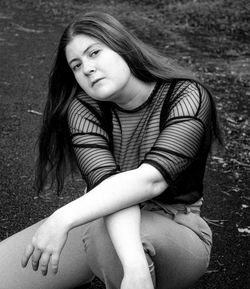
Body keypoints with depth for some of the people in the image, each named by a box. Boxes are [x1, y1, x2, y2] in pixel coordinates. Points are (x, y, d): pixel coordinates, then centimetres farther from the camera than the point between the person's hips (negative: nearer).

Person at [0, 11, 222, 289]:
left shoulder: (188, 98, -14)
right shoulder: (82, 107, -6)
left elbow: (152, 180, -29)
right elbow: (107, 183, -23)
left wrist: (63, 219, -37)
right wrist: (135, 267, -39)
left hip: (173, 232, -4)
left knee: (102, 231, -38)